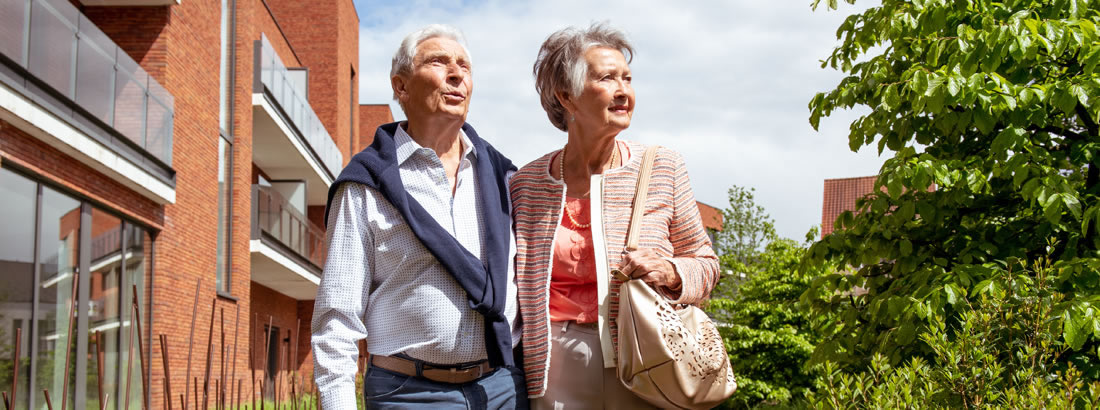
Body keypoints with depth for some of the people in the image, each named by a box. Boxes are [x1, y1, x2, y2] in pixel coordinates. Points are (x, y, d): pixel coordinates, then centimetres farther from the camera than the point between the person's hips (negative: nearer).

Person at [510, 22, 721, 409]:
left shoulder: (663, 167, 1)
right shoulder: (526, 182, 3)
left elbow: (704, 262, 8)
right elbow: (515, 285, 14)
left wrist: (670, 273, -12)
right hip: (557, 371, 1)